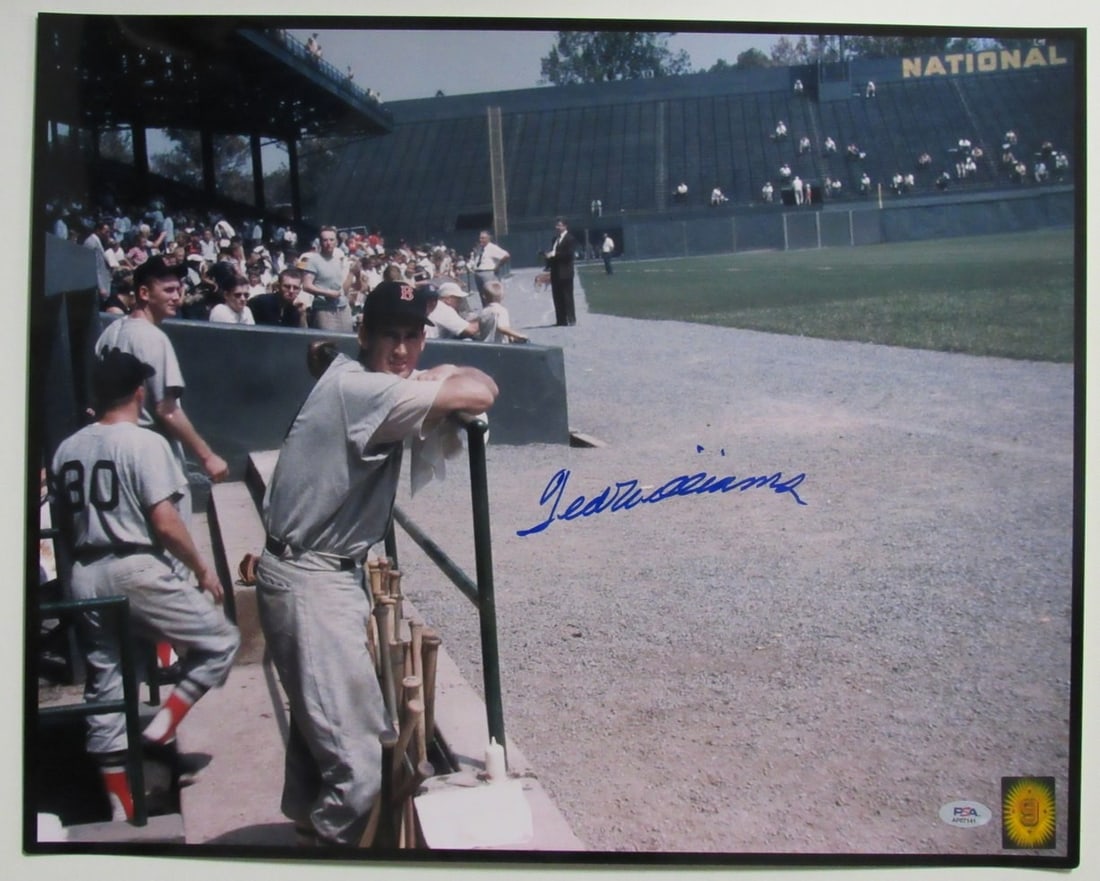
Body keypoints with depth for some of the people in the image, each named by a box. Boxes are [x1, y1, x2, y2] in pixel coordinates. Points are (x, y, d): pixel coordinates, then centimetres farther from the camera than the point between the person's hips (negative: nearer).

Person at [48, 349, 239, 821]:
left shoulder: (66, 449, 9)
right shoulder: (144, 443, -10)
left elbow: (66, 521, 14)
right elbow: (164, 521, -15)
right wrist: (201, 567, -4)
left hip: (85, 578, 7)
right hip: (136, 571, -7)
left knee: (104, 688, 12)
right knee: (220, 641, 9)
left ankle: (121, 808, 18)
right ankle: (162, 727, 0)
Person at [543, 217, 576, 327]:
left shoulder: (570, 239, -6)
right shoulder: (555, 239, 18)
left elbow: (569, 253, -17)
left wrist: (554, 254, -19)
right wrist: (548, 255, 0)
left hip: (565, 272, -8)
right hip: (555, 272, 8)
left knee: (567, 297, -5)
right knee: (557, 297, 7)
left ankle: (570, 319, -1)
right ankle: (561, 320, 10)